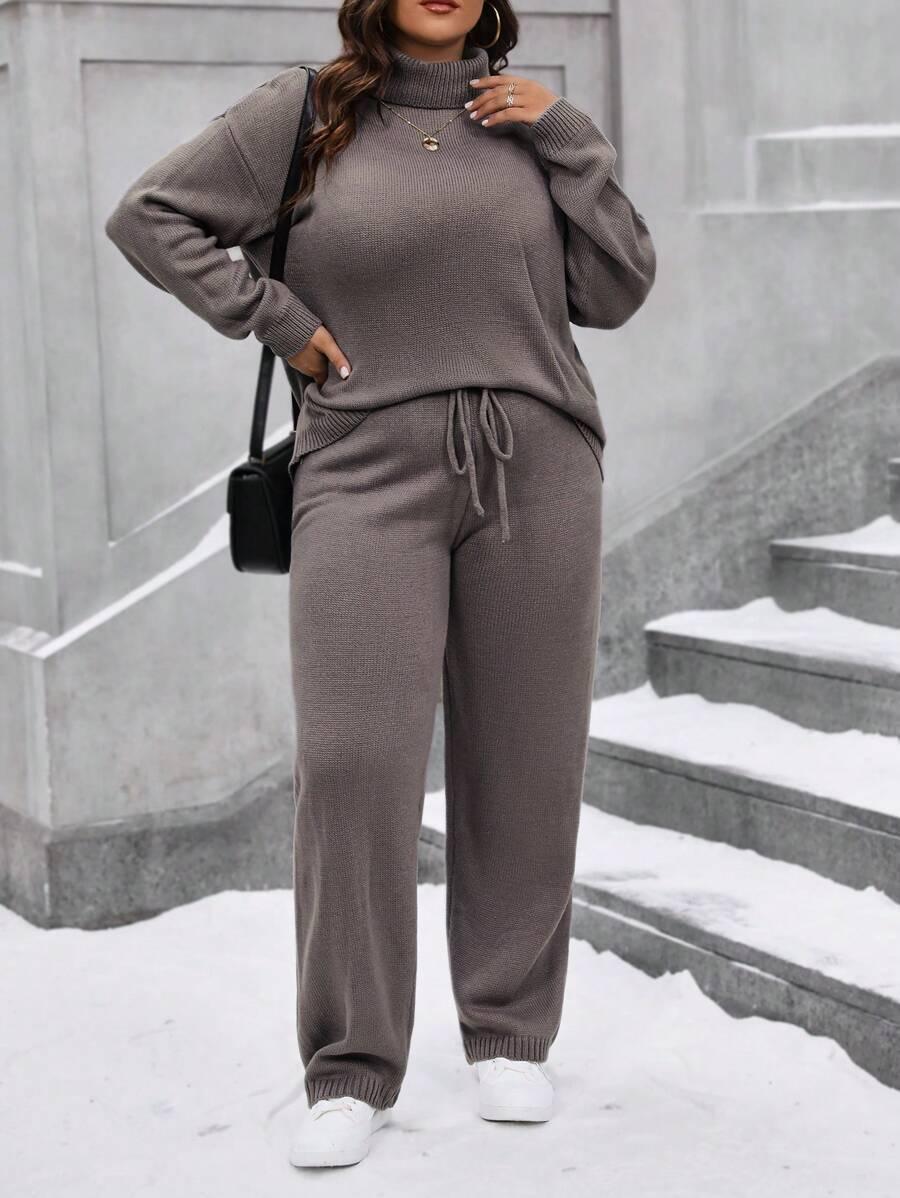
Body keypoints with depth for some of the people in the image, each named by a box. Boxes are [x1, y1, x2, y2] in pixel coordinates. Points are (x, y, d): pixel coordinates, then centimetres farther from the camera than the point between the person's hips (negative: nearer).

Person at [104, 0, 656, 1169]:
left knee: (525, 765, 5)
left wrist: (570, 143, 0)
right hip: (370, 472, -2)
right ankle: (351, 1072, 2)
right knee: (354, 764, -9)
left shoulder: (530, 121, 12)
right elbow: (148, 214, 7)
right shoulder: (305, 111, 4)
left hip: (538, 470, 3)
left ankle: (511, 1038, 20)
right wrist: (271, 317, 0)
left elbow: (616, 294, 9)